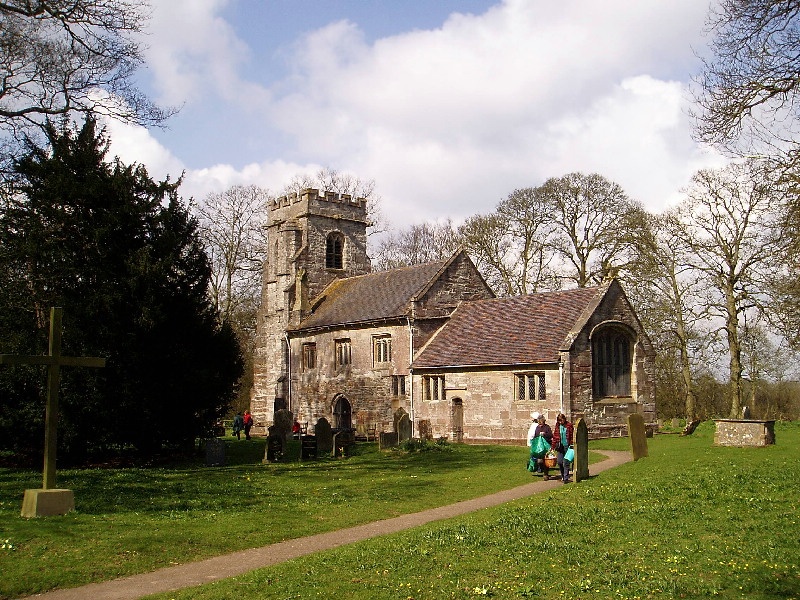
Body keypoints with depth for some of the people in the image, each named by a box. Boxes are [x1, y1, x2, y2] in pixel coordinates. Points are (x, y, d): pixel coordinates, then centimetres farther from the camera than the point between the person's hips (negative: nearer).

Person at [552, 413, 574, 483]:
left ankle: (566, 478, 4)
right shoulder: (557, 425, 6)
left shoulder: (569, 425, -5)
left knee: (566, 463, -3)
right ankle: (563, 476, 23)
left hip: (567, 446, -4)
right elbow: (555, 435, 10)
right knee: (559, 462, 4)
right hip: (560, 446, 4)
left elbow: (572, 436, -1)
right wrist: (553, 446, 8)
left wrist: (571, 445, -5)